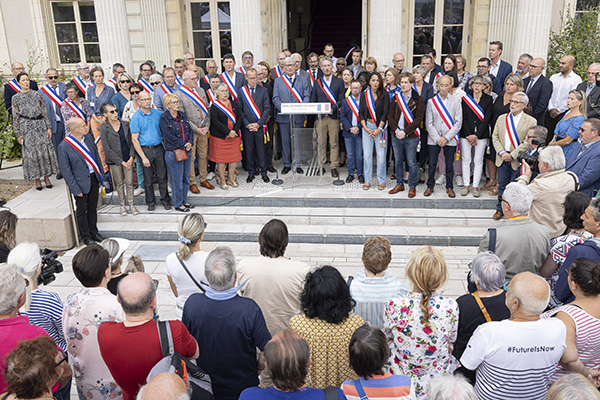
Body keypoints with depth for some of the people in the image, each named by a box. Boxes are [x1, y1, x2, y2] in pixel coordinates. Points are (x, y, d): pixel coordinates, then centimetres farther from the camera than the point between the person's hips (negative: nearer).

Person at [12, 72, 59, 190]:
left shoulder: (37, 94, 7)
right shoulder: (16, 98, 3)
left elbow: (45, 112, 8)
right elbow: (15, 117, 3)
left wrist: (48, 127, 0)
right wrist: (18, 134, -2)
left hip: (40, 125, 1)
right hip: (26, 127, -1)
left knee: (45, 150, 0)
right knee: (31, 153, 0)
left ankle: (47, 177, 10)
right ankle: (37, 179, 8)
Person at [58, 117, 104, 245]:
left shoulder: (88, 137, 1)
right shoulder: (64, 146, -17)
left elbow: (97, 156, 11)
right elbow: (65, 171, -14)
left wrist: (101, 176, 11)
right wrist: (75, 189, -14)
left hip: (94, 178, 6)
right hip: (81, 183, -5)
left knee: (92, 208, 18)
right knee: (82, 211, 10)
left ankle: (94, 233, 33)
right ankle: (85, 236, 25)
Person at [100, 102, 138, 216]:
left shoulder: (125, 124, 3)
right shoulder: (104, 128, -7)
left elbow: (131, 141, 6)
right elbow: (107, 149, -9)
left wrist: (131, 158, -6)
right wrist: (121, 161, -12)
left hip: (128, 159, 2)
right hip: (114, 161, -2)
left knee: (129, 182, 3)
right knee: (119, 183, 8)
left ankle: (131, 205, 15)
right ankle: (123, 205, 21)